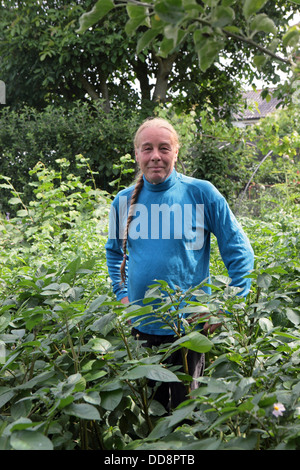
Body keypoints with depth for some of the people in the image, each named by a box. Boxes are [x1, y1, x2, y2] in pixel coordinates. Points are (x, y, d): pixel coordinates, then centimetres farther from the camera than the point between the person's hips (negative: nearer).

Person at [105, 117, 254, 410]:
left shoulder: (201, 193, -9)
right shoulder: (124, 201, 2)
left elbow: (239, 251, -5)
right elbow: (113, 251, 19)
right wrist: (122, 295, 10)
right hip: (140, 327, 4)